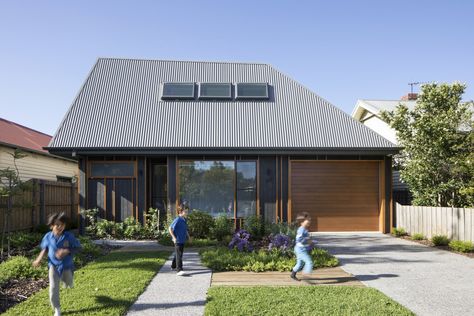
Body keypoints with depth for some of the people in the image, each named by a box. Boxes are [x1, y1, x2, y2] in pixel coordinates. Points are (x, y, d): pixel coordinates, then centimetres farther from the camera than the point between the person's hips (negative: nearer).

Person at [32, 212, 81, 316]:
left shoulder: (69, 236, -18)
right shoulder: (48, 236, -11)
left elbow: (77, 247, -13)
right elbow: (45, 248, 7)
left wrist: (67, 251, -28)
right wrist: (39, 259, -4)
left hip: (67, 265, 0)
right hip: (54, 265, 0)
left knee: (69, 285, 22)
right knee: (53, 288, -8)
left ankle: (65, 279, 61)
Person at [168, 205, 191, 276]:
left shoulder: (184, 220, 9)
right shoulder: (177, 220, -17)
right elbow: (170, 228, -17)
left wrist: (188, 236, 19)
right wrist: (174, 237, -19)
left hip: (182, 240, 9)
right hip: (178, 240, -9)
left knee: (179, 254, 21)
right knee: (179, 255, -11)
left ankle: (173, 266, 38)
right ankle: (179, 270, -14)